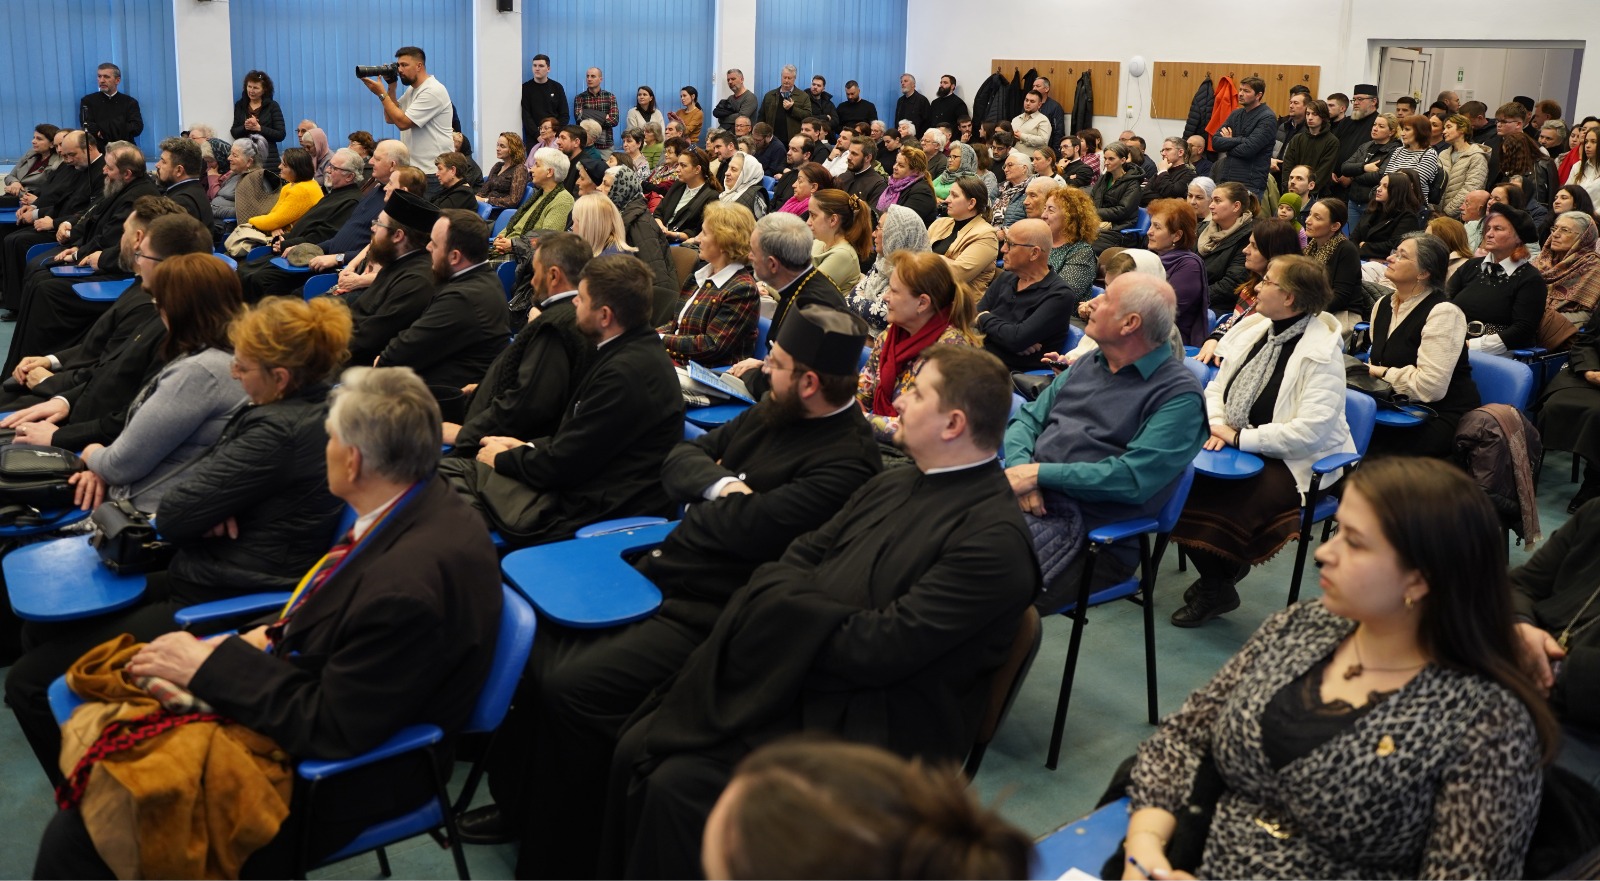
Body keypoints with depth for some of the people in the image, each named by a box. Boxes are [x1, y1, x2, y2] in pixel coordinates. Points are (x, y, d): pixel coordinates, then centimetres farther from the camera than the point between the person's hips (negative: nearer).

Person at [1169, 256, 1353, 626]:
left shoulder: (1322, 353, -16)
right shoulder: (1255, 327, 6)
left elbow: (1310, 430, -25)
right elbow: (1216, 387, 12)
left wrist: (1239, 438, -21)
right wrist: (1217, 425, -9)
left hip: (1294, 462, -7)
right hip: (1237, 448, 7)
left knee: (1225, 504, -28)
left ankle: (1217, 589, 1)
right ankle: (1218, 573, 5)